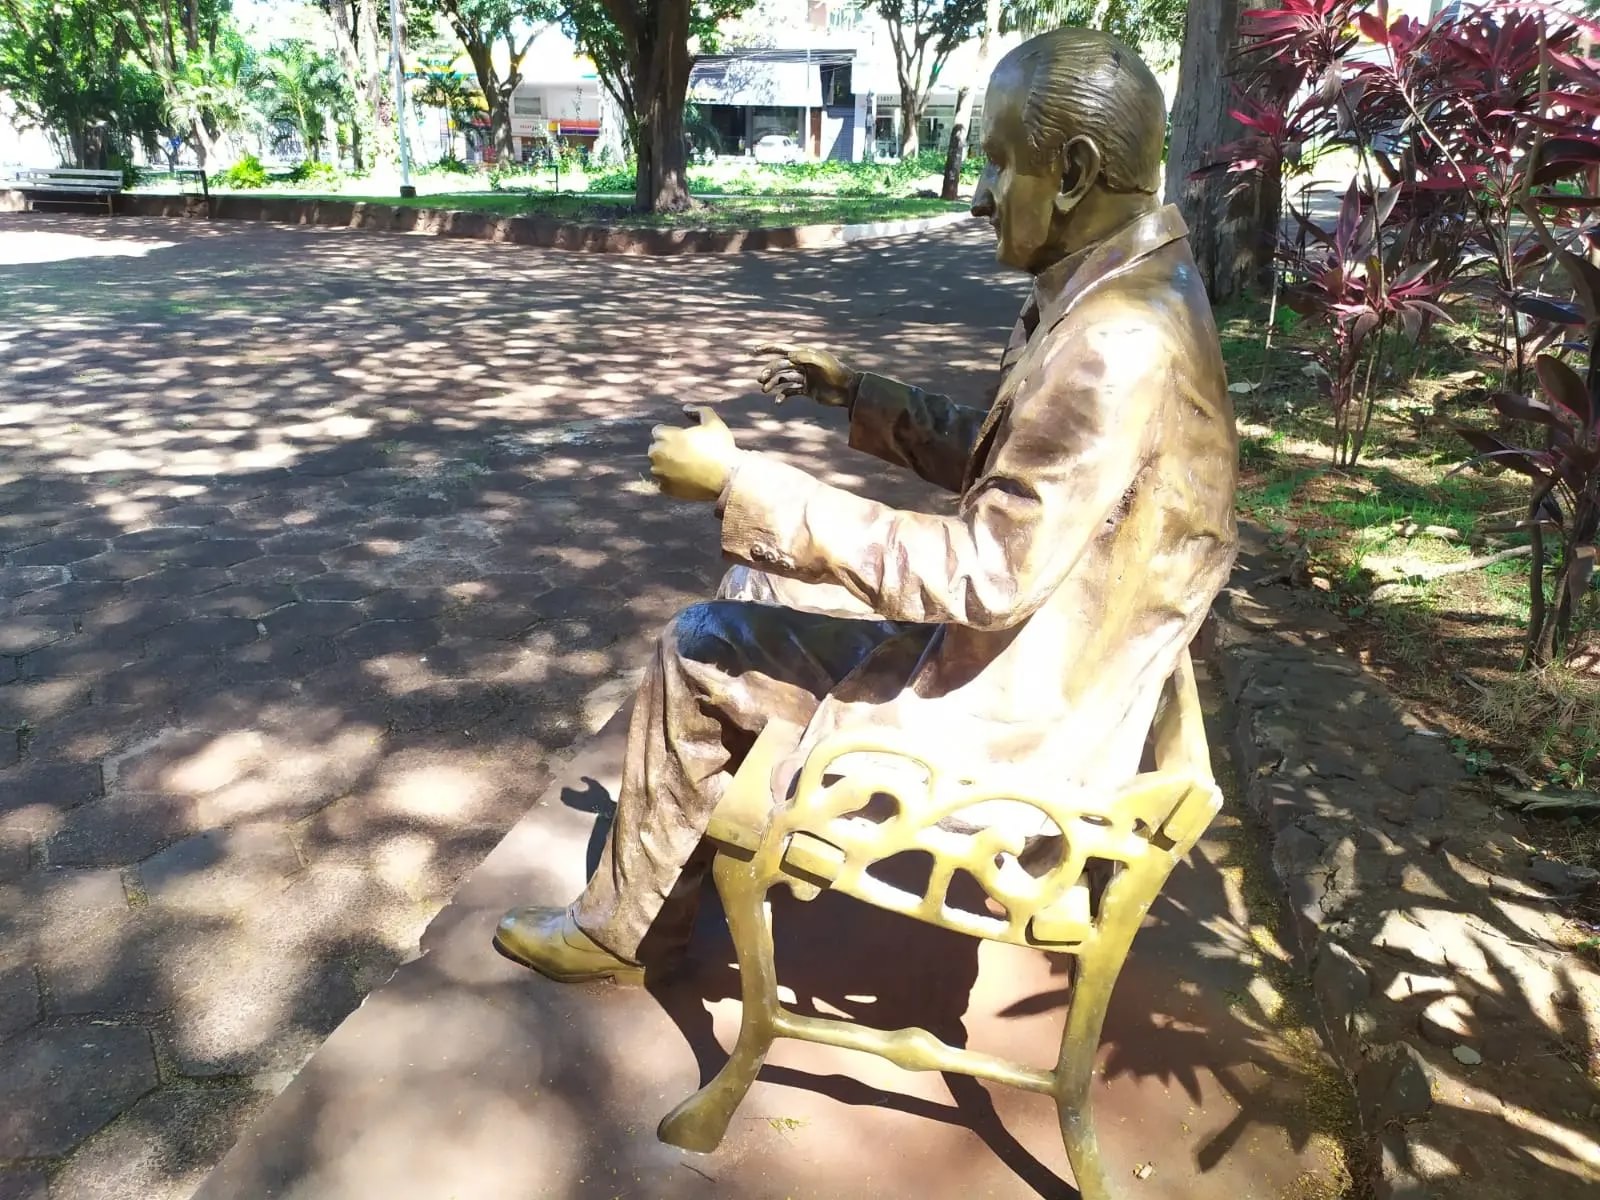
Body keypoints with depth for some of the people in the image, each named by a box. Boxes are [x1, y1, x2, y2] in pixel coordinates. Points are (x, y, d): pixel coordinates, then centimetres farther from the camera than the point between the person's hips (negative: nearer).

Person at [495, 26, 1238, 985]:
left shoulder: (1118, 346, -28)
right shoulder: (1118, 296, 5)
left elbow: (987, 574, -29)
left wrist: (747, 488, -27)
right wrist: (858, 393, 11)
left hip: (1016, 712, -10)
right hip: (1024, 648, 10)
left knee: (700, 652, -2)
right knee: (751, 595, 16)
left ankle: (630, 931, 21)